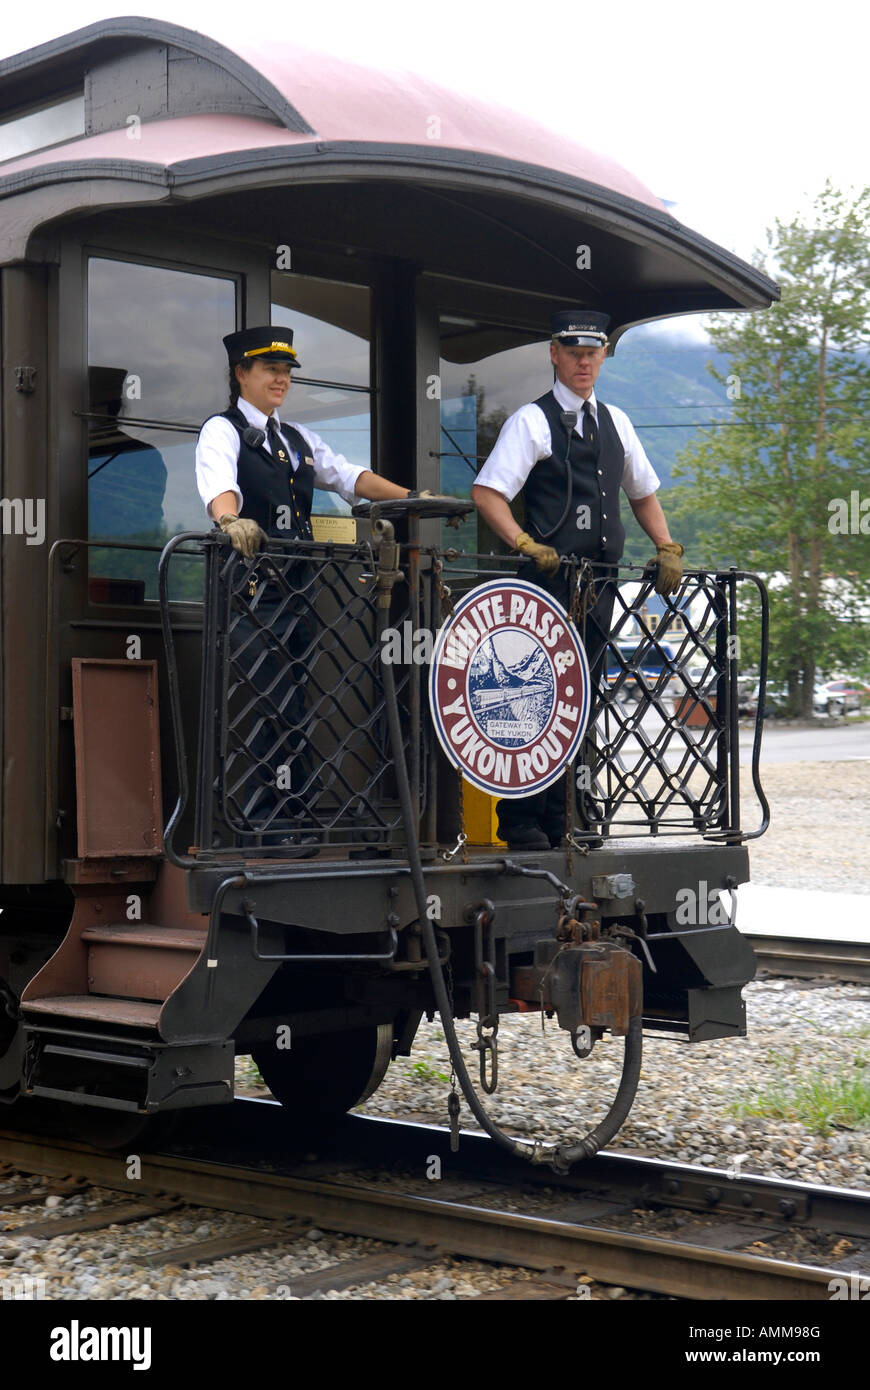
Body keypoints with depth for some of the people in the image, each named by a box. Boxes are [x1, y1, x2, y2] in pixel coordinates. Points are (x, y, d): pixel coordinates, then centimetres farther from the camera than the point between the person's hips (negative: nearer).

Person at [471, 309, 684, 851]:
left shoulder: (615, 422, 17)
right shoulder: (532, 421, -2)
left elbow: (643, 492, 27)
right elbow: (487, 493, -9)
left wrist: (667, 548, 14)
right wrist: (526, 545, -20)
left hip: (601, 579, 6)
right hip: (550, 578, -6)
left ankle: (560, 817, 16)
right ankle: (520, 820, -2)